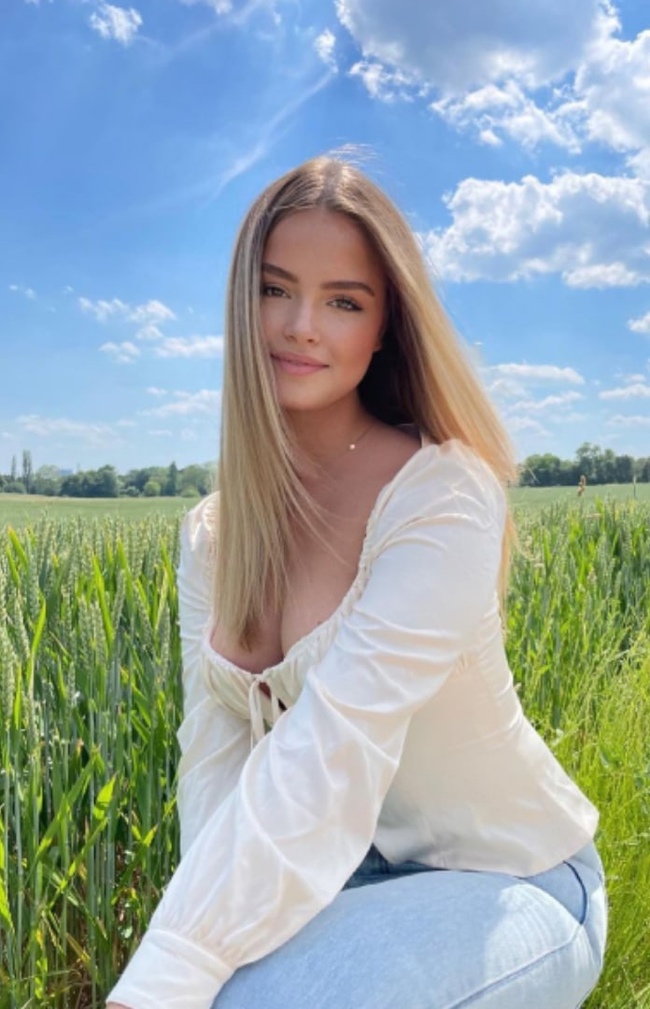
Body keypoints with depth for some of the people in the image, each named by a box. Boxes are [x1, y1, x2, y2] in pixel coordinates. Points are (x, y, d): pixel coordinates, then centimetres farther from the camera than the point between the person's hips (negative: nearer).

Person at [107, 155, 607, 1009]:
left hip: (508, 890, -4)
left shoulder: (444, 494, -22)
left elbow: (331, 753, -30)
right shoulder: (213, 536, -2)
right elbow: (216, 753, -8)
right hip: (346, 873, 4)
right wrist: (200, 930, -22)